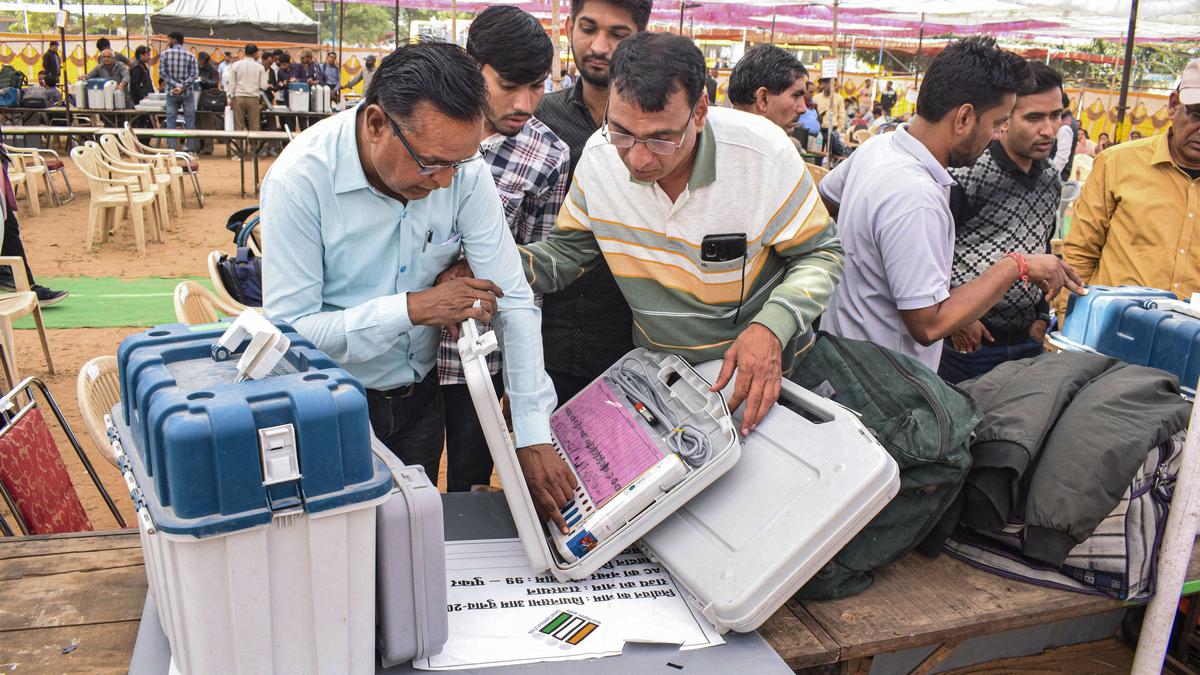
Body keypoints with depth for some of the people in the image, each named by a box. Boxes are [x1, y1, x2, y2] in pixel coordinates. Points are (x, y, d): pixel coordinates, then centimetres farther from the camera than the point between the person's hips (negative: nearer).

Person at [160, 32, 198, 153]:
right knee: (190, 121, 4)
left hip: (171, 93, 0)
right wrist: (183, 86, -12)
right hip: (187, 93, 0)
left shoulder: (164, 54, -2)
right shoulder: (190, 56, -1)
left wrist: (174, 84, -10)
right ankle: (191, 149, 4)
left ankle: (171, 150, 1)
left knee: (171, 121, 4)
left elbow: (162, 72, -8)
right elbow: (195, 74, -9)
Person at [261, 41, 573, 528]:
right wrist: (411, 308, -32)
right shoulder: (300, 179, -25)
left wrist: (533, 439, -22)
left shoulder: (462, 166, -17)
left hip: (420, 395, 4)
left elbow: (511, 300, -17)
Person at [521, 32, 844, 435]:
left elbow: (819, 253, -12)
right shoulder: (598, 156, -12)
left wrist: (771, 327, -30)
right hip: (660, 372, 4)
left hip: (764, 372, -3)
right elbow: (568, 250, 1)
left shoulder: (762, 152, -23)